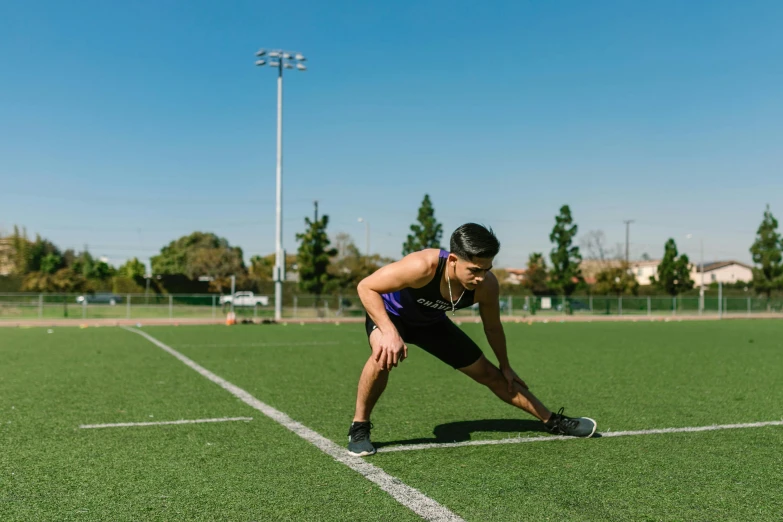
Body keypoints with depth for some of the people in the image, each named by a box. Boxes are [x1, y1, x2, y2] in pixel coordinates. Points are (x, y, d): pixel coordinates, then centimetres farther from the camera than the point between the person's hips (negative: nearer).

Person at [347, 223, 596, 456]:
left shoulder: (487, 285, -27)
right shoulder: (423, 266, -43)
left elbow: (493, 327, -4)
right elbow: (366, 287, -33)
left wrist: (505, 367, 9)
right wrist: (389, 332, -44)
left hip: (432, 322, 4)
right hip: (390, 313, -4)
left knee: (490, 374, 6)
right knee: (385, 355, -39)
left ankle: (553, 421, 23)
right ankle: (359, 427, -16)